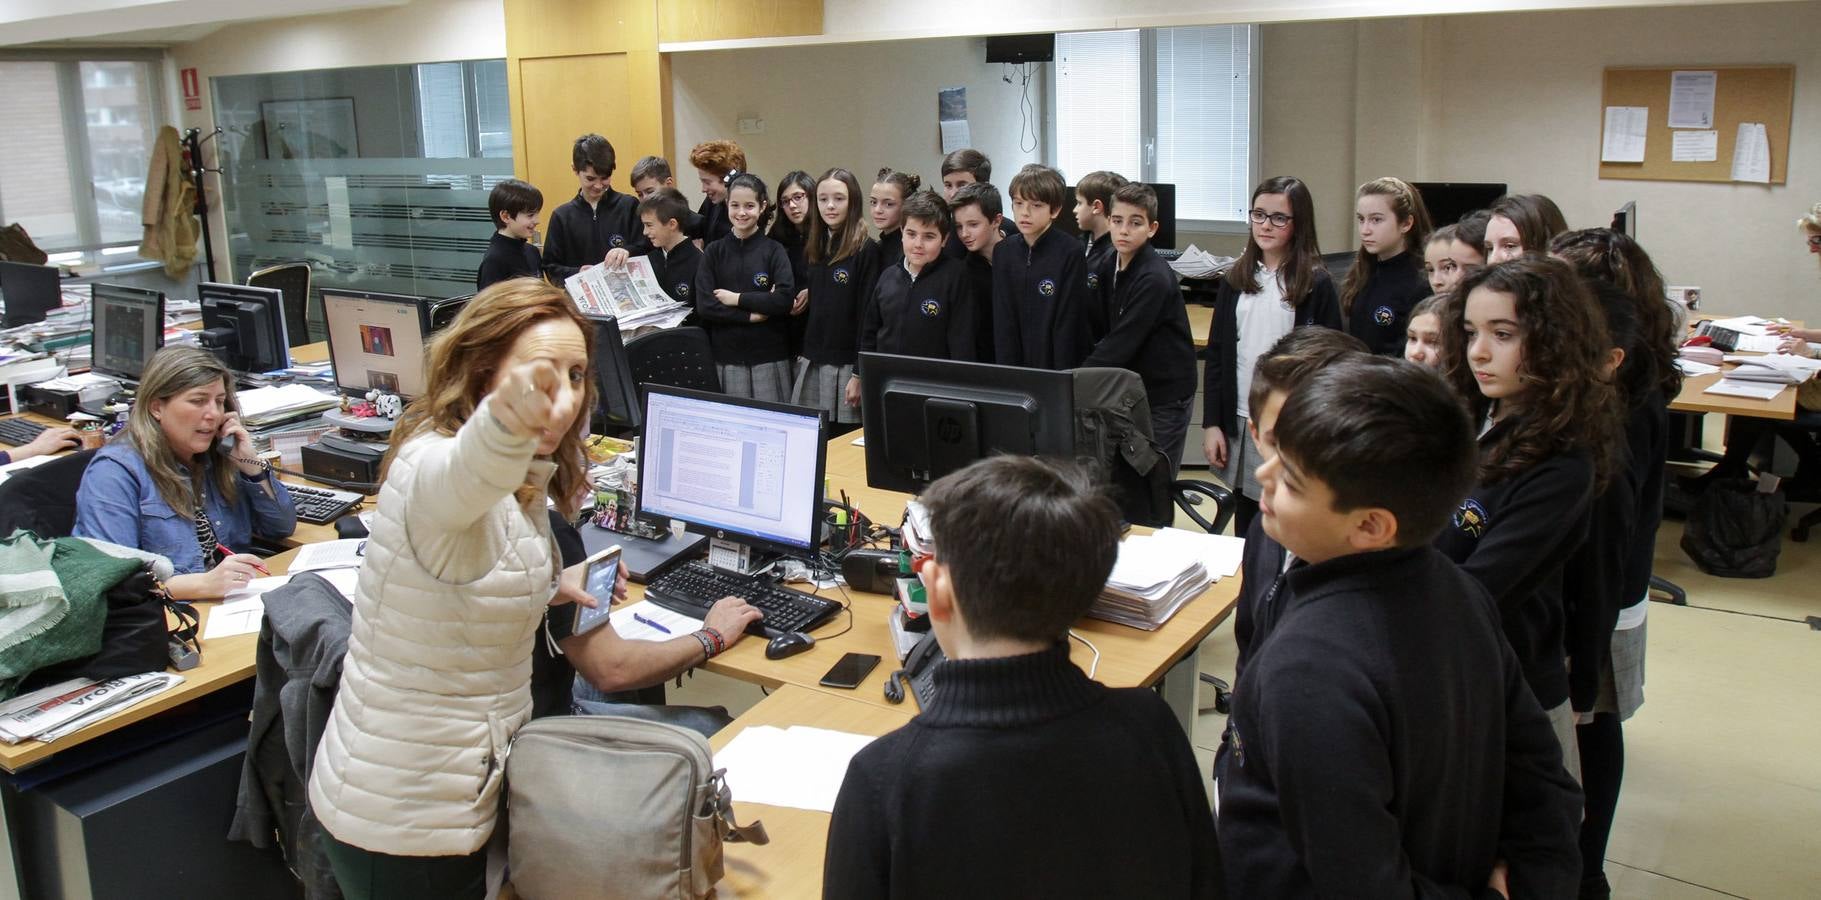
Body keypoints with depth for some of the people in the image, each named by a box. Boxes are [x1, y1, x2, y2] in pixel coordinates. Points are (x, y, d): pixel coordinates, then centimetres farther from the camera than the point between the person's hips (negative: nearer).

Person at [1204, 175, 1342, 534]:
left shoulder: (1316, 284, -5)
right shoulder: (1235, 279, 8)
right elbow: (1216, 355, 8)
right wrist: (1211, 423, 3)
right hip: (1239, 421, 4)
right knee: (1244, 525, 12)